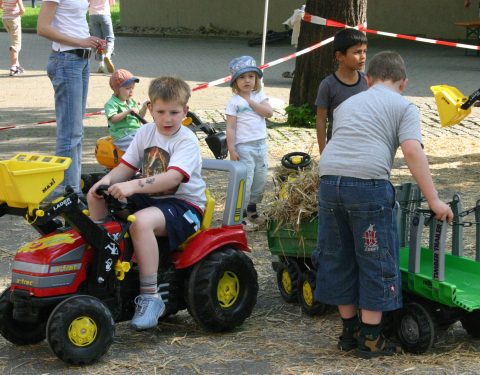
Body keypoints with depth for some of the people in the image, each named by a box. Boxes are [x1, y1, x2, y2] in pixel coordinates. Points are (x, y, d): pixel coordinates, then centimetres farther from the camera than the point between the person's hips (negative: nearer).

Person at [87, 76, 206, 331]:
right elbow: (127, 166, 5)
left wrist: (133, 185, -43)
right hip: (150, 198, 8)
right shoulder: (146, 133, 8)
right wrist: (107, 181, -18)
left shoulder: (186, 141, -15)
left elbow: (172, 178, -30)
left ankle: (150, 297, -31)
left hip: (184, 204, -8)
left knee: (141, 222, -38)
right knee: (96, 198, -6)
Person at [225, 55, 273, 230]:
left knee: (261, 179, 13)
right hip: (244, 147, -6)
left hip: (261, 144, 6)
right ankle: (240, 215, 1)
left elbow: (269, 112, -8)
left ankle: (252, 209, 29)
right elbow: (230, 127, -10)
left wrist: (251, 102, -11)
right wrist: (231, 149, -16)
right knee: (245, 181, -6)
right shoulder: (234, 102, -7)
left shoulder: (259, 96, 8)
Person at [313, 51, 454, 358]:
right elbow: (412, 150, -5)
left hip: (330, 180, 5)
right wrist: (434, 200, -8)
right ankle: (371, 338, 11)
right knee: (376, 262, 6)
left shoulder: (347, 104, 28)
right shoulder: (404, 107, 10)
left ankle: (350, 331, 26)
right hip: (369, 184, -5)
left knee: (339, 260, 16)